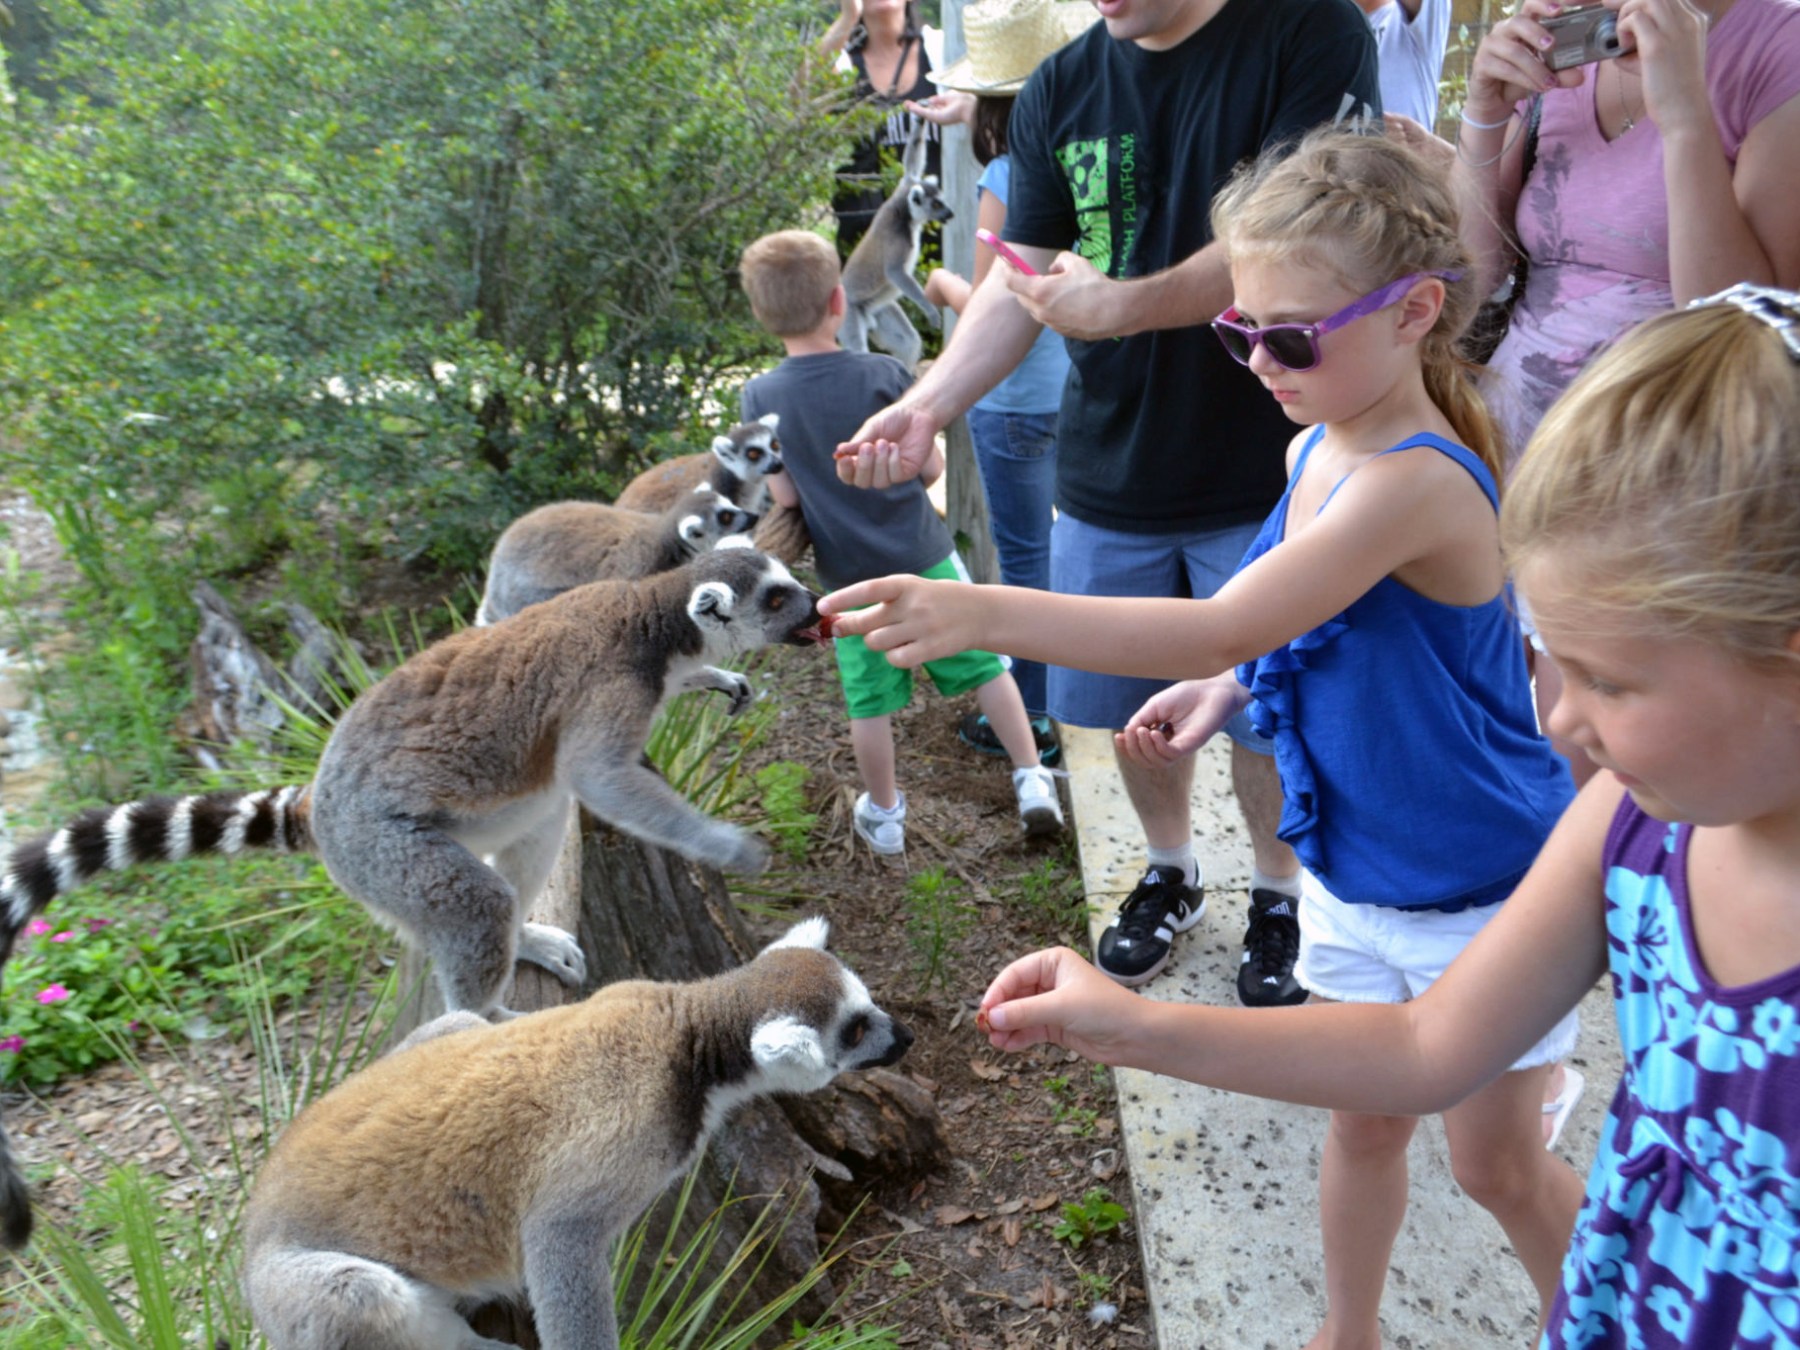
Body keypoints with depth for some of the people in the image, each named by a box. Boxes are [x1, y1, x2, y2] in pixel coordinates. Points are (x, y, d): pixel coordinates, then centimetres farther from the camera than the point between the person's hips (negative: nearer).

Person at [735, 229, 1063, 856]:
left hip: (849, 576, 1)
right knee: (986, 666, 13)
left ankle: (883, 815, 28)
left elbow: (785, 497, -8)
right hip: (923, 557, -1)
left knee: (870, 701, 13)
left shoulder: (760, 396, -9)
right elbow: (930, 468, -6)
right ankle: (1032, 781, 18)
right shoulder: (885, 374, -12)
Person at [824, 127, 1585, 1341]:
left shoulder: (1418, 481, -31)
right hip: (1353, 873, 7)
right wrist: (1222, 693, -5)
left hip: (1483, 891, -7)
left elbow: (1225, 626, -41)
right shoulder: (1314, 451, -3)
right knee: (1363, 1124, 21)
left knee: (1498, 1160, 13)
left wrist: (981, 612, -49)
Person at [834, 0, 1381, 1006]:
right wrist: (930, 404, -13)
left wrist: (1120, 305, -28)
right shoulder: (1060, 91, 4)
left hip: (1263, 469, -4)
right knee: (1131, 703, 14)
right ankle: (1172, 874, 41)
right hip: (1108, 473, 4)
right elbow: (1023, 281, 1)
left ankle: (1279, 896, 34)